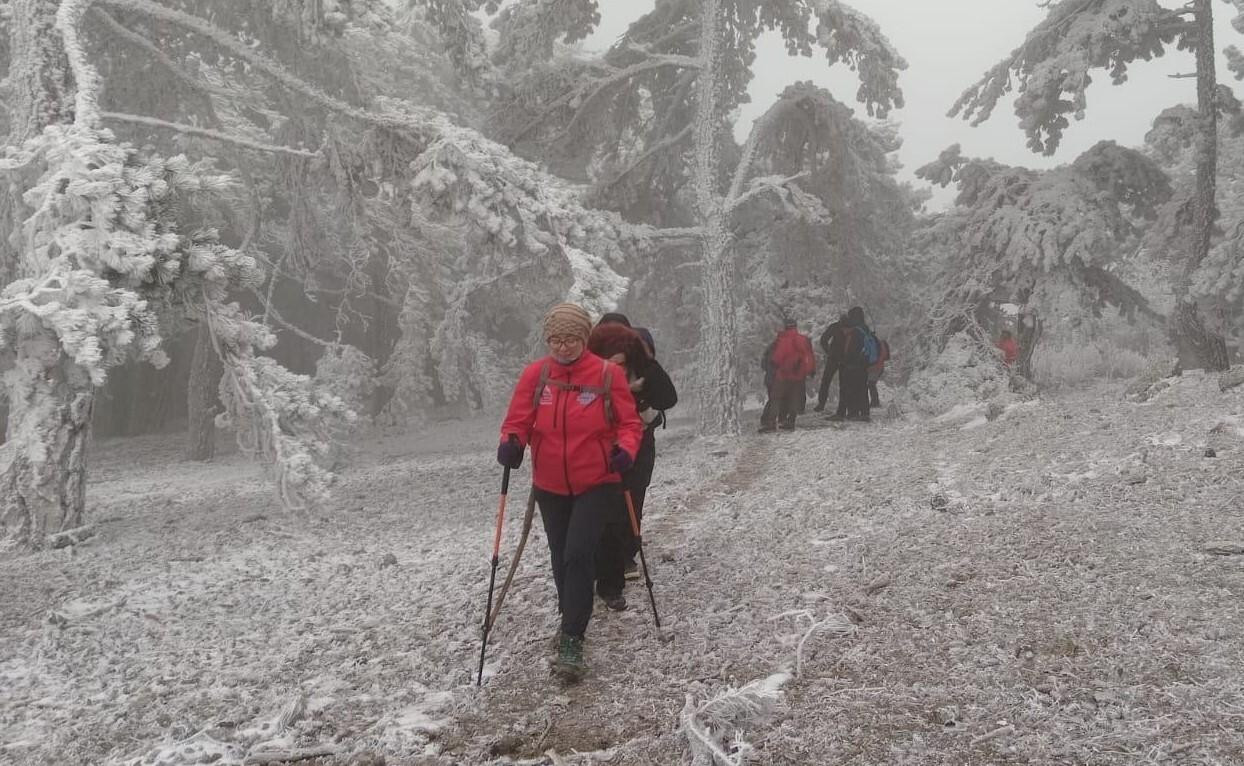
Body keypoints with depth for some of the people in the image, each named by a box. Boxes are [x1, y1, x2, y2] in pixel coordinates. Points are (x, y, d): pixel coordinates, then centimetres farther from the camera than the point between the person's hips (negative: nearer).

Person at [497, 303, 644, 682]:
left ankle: (572, 641, -11)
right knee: (561, 559, 17)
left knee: (578, 555, -17)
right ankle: (570, 620, 42)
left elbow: (629, 423, -5)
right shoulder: (535, 374, -4)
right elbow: (517, 421, -5)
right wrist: (511, 444, -26)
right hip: (551, 488, 4)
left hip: (596, 484, -3)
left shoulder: (608, 374, -10)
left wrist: (625, 450, -24)